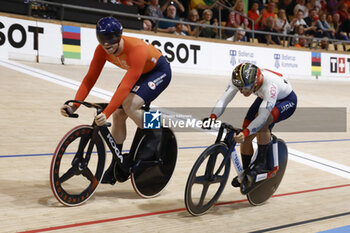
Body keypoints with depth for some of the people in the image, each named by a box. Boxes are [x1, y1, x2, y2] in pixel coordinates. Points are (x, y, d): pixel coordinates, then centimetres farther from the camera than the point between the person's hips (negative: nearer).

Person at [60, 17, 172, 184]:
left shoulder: (137, 49, -39)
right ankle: (117, 165, 10)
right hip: (138, 73, 7)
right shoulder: (102, 50, -19)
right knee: (118, 115, -5)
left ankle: (154, 138, -3)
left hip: (159, 71, -7)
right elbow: (90, 78, -17)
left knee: (130, 106, -29)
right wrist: (74, 106, -29)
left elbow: (126, 86, -45)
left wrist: (106, 113, -52)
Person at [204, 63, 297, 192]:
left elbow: (263, 115, -48)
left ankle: (261, 162, -18)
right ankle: (246, 173, 14)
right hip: (264, 98, 6)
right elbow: (224, 98, -33)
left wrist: (245, 132, -58)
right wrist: (213, 117, -49)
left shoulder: (269, 85, -43)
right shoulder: (239, 81, -27)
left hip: (287, 101, -6)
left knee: (262, 121, -35)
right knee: (246, 137, -6)